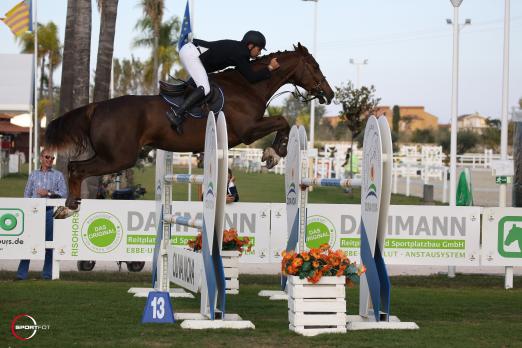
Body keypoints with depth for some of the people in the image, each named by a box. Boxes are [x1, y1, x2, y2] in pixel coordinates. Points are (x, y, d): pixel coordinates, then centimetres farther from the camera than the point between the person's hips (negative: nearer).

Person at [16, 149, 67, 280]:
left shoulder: (58, 175, 11)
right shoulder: (33, 175, 16)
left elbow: (64, 193, 2)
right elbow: (27, 193, 15)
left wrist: (49, 193, -9)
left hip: (50, 211, 0)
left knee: (50, 242, -1)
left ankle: (47, 273, 5)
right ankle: (22, 274, -6)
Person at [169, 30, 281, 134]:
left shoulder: (238, 48, 14)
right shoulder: (239, 53, -14)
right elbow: (251, 78, -15)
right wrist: (270, 68, -7)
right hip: (191, 53, -10)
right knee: (204, 88, -19)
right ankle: (177, 114, -27)